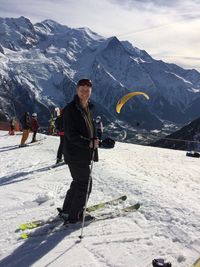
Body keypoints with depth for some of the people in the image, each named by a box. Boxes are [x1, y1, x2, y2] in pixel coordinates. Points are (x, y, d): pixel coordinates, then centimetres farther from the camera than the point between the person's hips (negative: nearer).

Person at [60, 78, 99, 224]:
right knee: (85, 184, 0)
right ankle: (74, 216, 16)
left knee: (79, 182, 19)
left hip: (84, 153, 9)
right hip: (75, 154, -9)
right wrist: (88, 143, -26)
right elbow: (70, 134, -21)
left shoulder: (87, 108, 12)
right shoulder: (70, 109, -16)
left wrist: (95, 141, 5)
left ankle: (67, 211, 33)